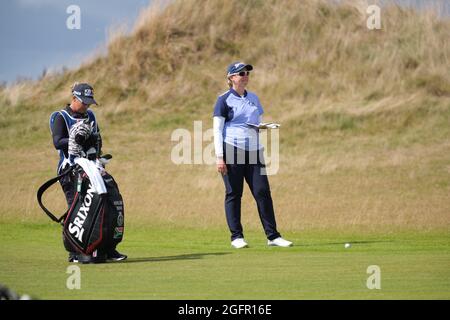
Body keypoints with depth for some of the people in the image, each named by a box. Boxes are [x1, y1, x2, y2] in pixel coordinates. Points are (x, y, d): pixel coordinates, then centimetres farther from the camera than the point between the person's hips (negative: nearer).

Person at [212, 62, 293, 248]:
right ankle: (236, 236, 5)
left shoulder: (253, 98, 17)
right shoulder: (224, 100, 0)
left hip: (253, 151, 5)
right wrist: (219, 157, -13)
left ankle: (272, 236, -1)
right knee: (233, 193, -2)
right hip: (231, 150, -5)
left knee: (262, 191, -2)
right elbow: (217, 130, -5)